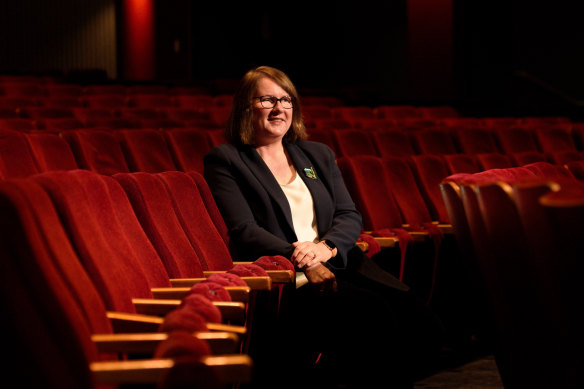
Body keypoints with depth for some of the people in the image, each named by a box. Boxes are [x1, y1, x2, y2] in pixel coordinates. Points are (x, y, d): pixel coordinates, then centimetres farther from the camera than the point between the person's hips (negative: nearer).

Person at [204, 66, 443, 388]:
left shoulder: (318, 155, 24)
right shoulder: (225, 161, 6)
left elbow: (350, 217, 15)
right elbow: (244, 232, -6)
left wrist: (325, 247, -8)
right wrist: (304, 264, -17)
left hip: (337, 263, 5)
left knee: (414, 315, -23)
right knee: (371, 311, -32)